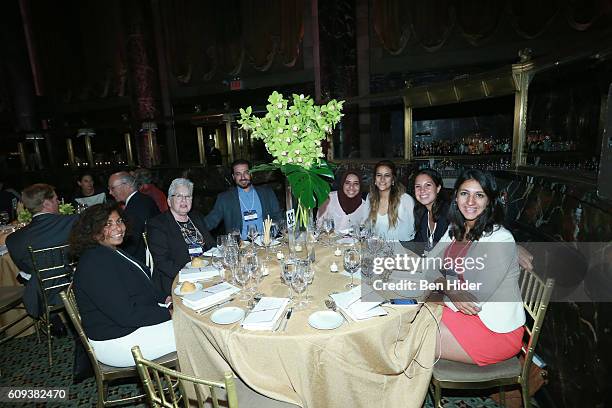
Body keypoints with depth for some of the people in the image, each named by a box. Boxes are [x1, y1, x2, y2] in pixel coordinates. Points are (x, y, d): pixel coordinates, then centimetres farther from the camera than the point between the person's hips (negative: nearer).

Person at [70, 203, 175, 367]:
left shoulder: (114, 252, 9)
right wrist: (169, 313, -19)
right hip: (115, 341, -10)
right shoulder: (94, 264, -24)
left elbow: (139, 291, 16)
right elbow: (126, 315, -27)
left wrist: (164, 299, 0)